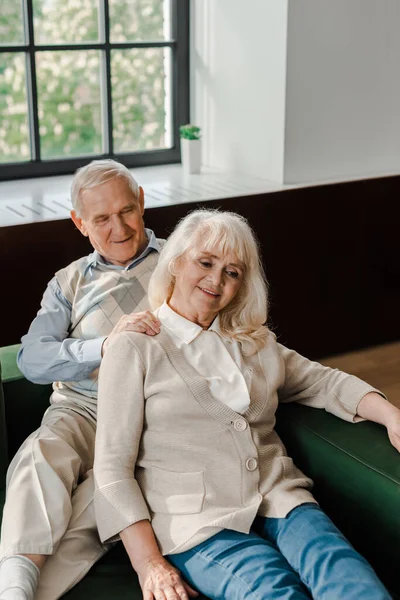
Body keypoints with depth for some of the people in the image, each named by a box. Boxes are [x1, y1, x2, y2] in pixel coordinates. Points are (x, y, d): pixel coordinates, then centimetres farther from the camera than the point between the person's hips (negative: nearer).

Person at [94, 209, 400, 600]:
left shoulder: (256, 343, 24)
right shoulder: (135, 350, 6)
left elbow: (323, 383, 25)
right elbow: (113, 467, 0)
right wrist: (147, 563, -11)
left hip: (278, 503, 4)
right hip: (197, 524, -4)